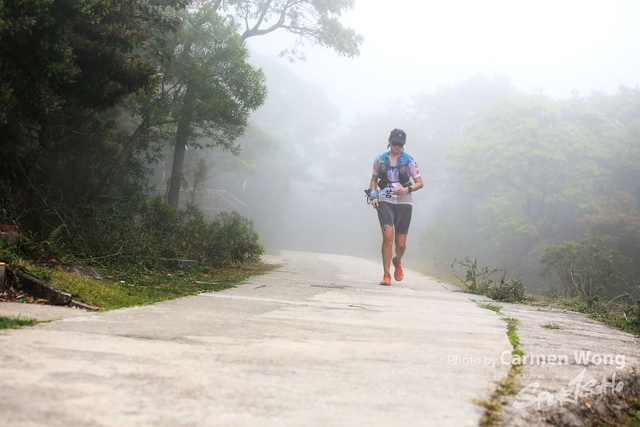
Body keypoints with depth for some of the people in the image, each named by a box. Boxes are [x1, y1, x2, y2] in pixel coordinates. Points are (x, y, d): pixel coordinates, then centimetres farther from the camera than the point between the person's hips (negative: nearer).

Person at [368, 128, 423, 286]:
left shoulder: (408, 160, -1)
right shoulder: (380, 159, 4)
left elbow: (420, 183, 2)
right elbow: (373, 179, 16)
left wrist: (407, 189, -17)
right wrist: (373, 195, -1)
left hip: (404, 203, 0)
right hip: (385, 202, 0)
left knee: (401, 243, 2)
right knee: (388, 236, -20)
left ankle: (397, 262, 38)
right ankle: (386, 275, -13)